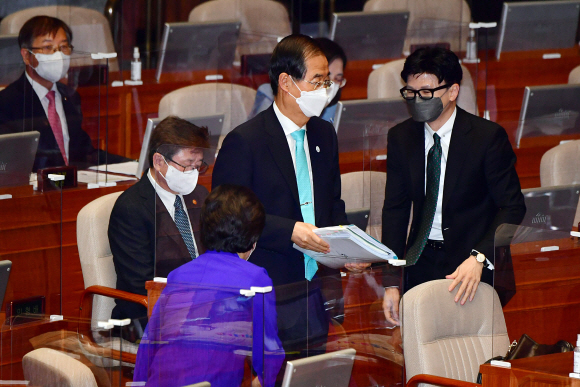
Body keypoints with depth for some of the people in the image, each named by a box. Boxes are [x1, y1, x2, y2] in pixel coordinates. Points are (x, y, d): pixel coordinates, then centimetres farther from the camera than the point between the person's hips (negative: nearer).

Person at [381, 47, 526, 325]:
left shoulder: (488, 136, -9)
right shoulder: (400, 137, 4)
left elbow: (512, 207, -11)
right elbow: (395, 209, 7)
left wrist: (478, 259, -25)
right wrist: (391, 283, 0)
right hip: (421, 263, 4)